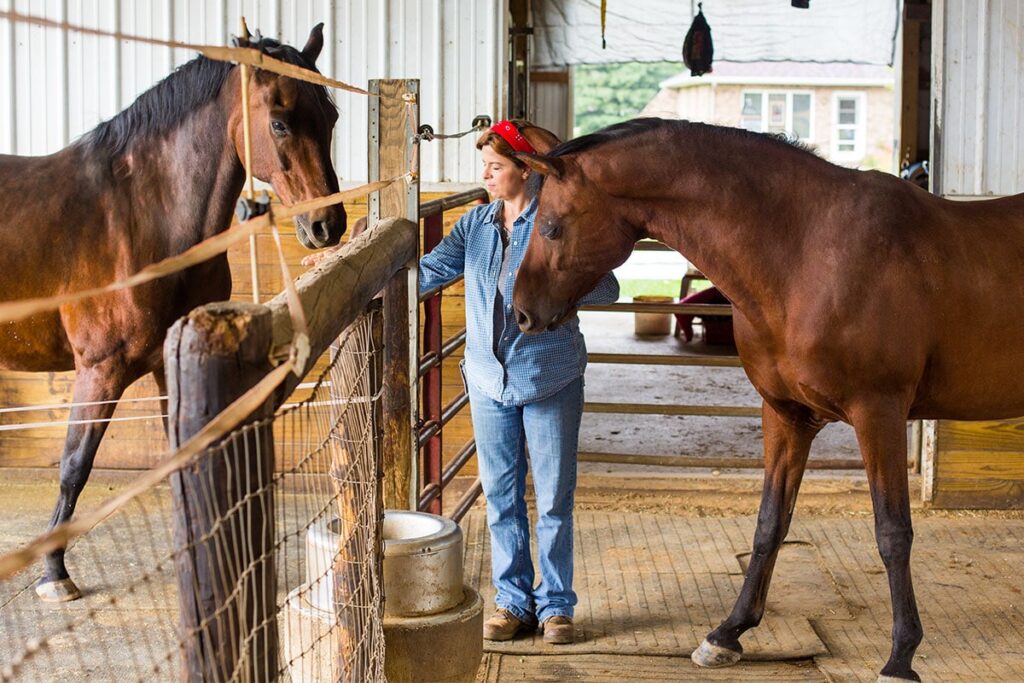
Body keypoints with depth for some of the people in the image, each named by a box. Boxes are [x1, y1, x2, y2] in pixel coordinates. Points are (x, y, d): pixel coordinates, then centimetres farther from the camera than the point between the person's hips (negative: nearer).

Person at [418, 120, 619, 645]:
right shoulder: (476, 224, 6)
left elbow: (607, 288, -12)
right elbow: (430, 271, 1)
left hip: (549, 379, -4)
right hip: (489, 379, 4)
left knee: (554, 498, 4)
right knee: (500, 496, 11)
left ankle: (556, 603, 18)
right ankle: (513, 600, 23)